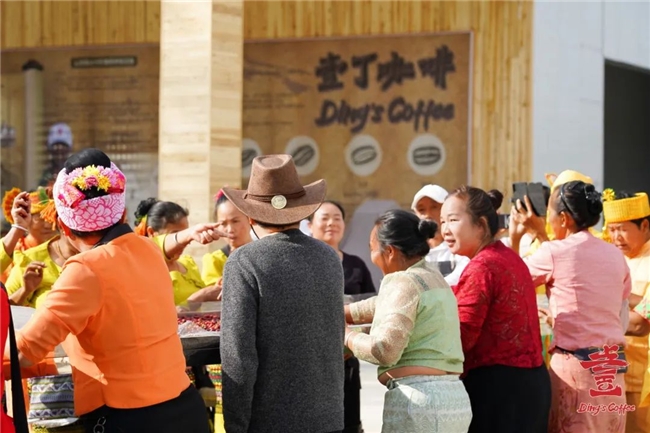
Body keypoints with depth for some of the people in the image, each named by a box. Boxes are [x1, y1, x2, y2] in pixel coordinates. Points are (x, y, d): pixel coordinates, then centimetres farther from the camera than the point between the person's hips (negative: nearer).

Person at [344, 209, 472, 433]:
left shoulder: (404, 283, -9)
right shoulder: (433, 276, 17)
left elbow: (386, 350, -18)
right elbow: (384, 305, 32)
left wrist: (347, 335, -1)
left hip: (418, 400, -9)